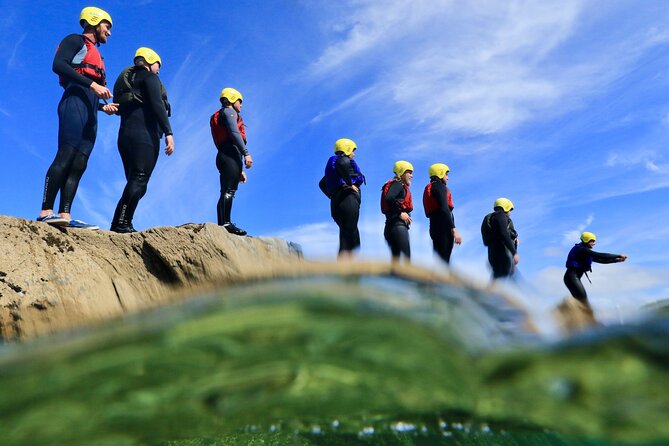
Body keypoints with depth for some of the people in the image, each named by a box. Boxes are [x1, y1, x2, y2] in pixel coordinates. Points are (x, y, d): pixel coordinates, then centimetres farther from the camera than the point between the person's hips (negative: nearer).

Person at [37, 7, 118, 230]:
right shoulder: (75, 41, 9)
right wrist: (92, 84, -16)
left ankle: (65, 216, -11)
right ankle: (46, 212, -26)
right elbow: (58, 65, -10)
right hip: (75, 101, -8)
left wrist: (103, 106, 11)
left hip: (89, 113, 8)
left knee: (78, 165, -4)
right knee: (66, 156, -20)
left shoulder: (95, 56, 33)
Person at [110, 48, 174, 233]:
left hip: (125, 135, 9)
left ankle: (119, 224, -1)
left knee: (134, 182, 8)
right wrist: (168, 132, -18)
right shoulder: (149, 76, 3)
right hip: (145, 134, -9)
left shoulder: (126, 77, 30)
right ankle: (122, 223, -26)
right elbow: (157, 105, -12)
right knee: (139, 180, -16)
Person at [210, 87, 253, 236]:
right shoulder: (229, 111, 6)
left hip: (224, 156, 10)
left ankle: (222, 224, 2)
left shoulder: (220, 117, 34)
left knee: (226, 192, 5)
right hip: (231, 155, -10)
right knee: (229, 190, -20)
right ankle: (226, 223, -29)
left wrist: (239, 170, 27)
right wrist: (246, 153, -22)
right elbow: (234, 133, -13)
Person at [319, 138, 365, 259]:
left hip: (336, 203, 9)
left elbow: (322, 184, 33)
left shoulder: (333, 163, 28)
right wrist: (350, 183, -18)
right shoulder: (347, 161, 1)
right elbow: (342, 163, -26)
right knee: (349, 237, -13)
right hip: (348, 200, -9)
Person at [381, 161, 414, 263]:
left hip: (391, 225, 10)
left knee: (395, 258, 9)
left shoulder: (400, 186, 23)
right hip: (398, 225, -10)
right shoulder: (397, 184, -4)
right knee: (407, 257, -16)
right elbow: (389, 198, -24)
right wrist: (400, 213, -17)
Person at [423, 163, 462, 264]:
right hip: (444, 226, -10)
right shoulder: (439, 186, -4)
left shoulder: (429, 188, 24)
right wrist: (454, 229, -24)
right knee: (443, 260, -13)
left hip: (435, 226, 10)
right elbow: (444, 209, -18)